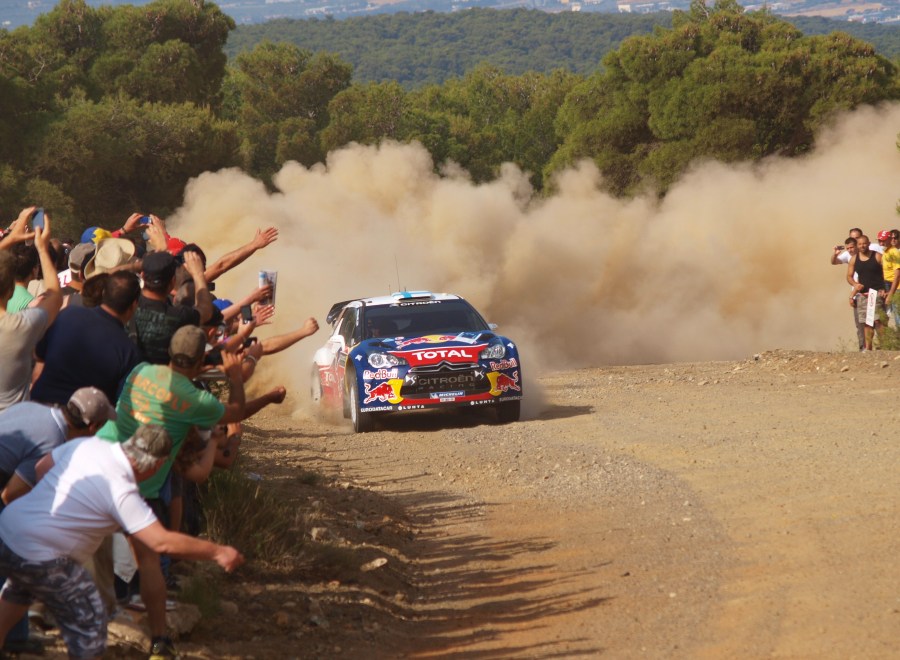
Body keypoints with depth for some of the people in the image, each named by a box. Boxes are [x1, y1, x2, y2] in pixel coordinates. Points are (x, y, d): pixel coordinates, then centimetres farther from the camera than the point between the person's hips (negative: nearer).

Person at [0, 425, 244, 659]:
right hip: (37, 556, -8)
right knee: (89, 623, 3)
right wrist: (217, 552, -17)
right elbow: (162, 542, -25)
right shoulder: (121, 491, -21)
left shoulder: (86, 445, -2)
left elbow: (41, 467, 14)